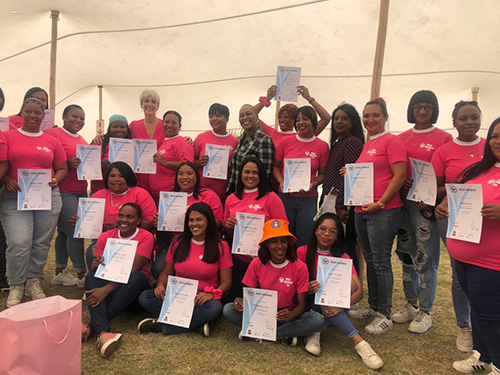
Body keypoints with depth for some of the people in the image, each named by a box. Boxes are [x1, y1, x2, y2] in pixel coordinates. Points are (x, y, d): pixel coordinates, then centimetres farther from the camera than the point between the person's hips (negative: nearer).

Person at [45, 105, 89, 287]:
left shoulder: (81, 139, 16)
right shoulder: (53, 134, -7)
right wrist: (68, 164, -24)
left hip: (80, 192, 7)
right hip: (63, 192, -7)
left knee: (64, 232, 14)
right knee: (76, 232, -6)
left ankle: (59, 272, 24)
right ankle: (82, 275, 7)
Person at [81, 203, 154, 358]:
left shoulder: (146, 237, -8)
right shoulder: (105, 237, 4)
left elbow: (133, 270, -19)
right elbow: (95, 268, 0)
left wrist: (106, 289, -30)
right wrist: (96, 265, -25)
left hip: (135, 288, -3)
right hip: (107, 283, 3)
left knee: (137, 276, -35)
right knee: (91, 276, -27)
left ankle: (90, 328, -32)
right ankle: (102, 332, -45)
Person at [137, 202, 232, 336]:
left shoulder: (220, 247, -1)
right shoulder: (178, 243, 8)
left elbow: (226, 282, -2)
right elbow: (166, 273, 13)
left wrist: (211, 293, -22)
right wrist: (160, 285, -9)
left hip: (201, 299, -3)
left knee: (214, 308, -36)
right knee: (144, 297, -21)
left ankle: (160, 326, -21)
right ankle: (196, 323, -23)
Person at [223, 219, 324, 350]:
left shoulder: (299, 267, -10)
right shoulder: (257, 264, -5)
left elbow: (302, 304, -8)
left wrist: (290, 315, -30)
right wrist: (242, 301, -22)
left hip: (287, 317, -1)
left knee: (317, 320, -30)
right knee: (228, 309, -22)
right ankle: (283, 334, -14)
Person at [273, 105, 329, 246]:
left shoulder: (322, 146, 1)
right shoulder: (285, 142, 3)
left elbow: (322, 173, 7)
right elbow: (276, 166, 10)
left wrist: (313, 184, -11)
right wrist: (281, 182, -7)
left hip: (309, 199, -1)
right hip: (285, 196, 1)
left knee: (304, 241, 5)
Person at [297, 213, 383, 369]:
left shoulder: (343, 257, -3)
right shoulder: (303, 252, -6)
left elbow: (359, 291, -14)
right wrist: (307, 290, -30)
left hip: (333, 308, 2)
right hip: (309, 305, -2)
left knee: (349, 281, -26)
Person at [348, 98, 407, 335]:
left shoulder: (392, 141, -6)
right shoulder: (365, 145, 17)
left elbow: (400, 175, -14)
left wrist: (380, 203, -18)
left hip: (383, 211, -8)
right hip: (361, 211, 8)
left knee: (381, 263, -2)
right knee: (370, 262, 15)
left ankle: (384, 316, 11)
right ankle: (373, 307, 29)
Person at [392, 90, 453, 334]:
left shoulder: (443, 138, -1)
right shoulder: (402, 138, 12)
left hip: (427, 203, -5)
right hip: (403, 201, 5)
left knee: (426, 257, -1)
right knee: (406, 254, 13)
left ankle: (425, 312, 15)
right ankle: (411, 305, 29)